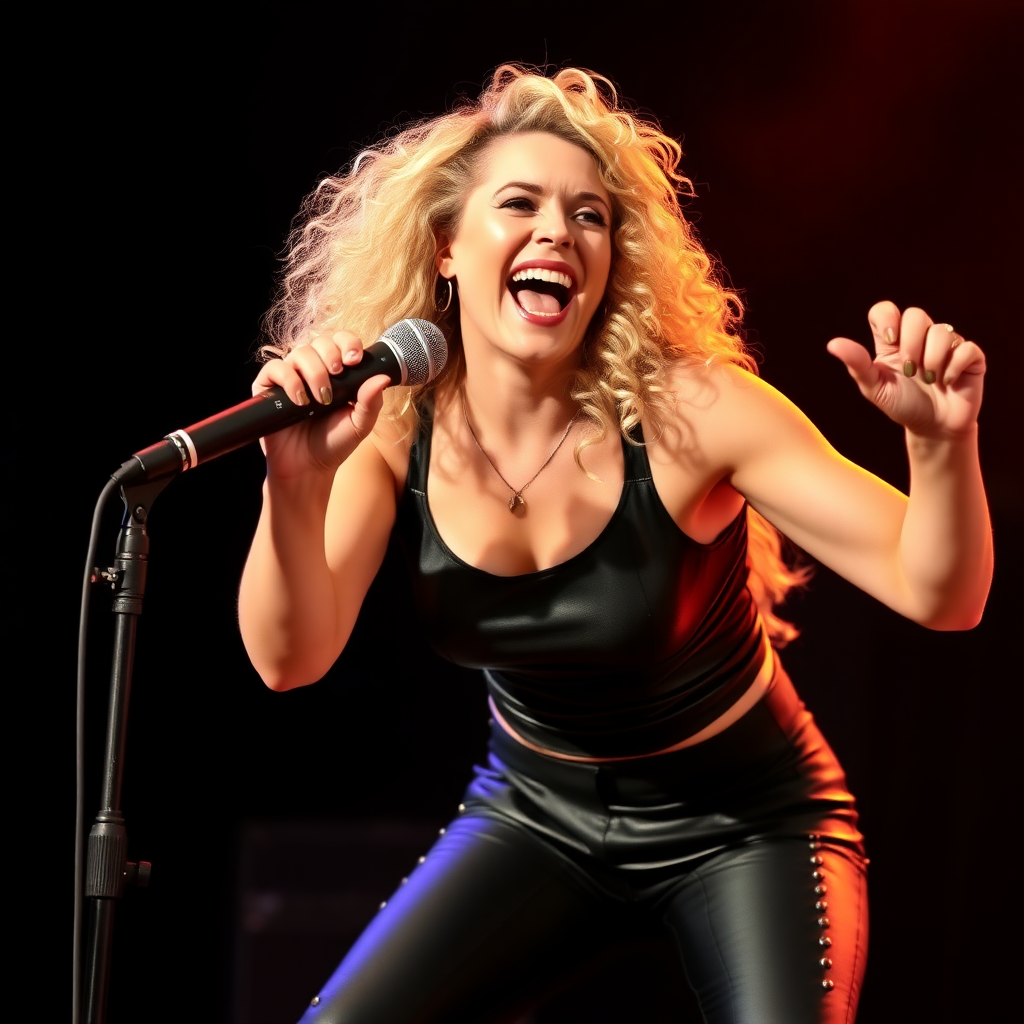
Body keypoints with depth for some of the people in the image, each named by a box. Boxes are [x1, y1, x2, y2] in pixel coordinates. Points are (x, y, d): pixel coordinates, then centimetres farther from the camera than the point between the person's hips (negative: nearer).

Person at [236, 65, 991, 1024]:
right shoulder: (394, 425, -13)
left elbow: (938, 595, -26)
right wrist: (294, 485, -43)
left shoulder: (684, 412, -23)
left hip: (743, 825, -3)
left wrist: (943, 442, -47)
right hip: (537, 814, 3)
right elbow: (288, 657, -24)